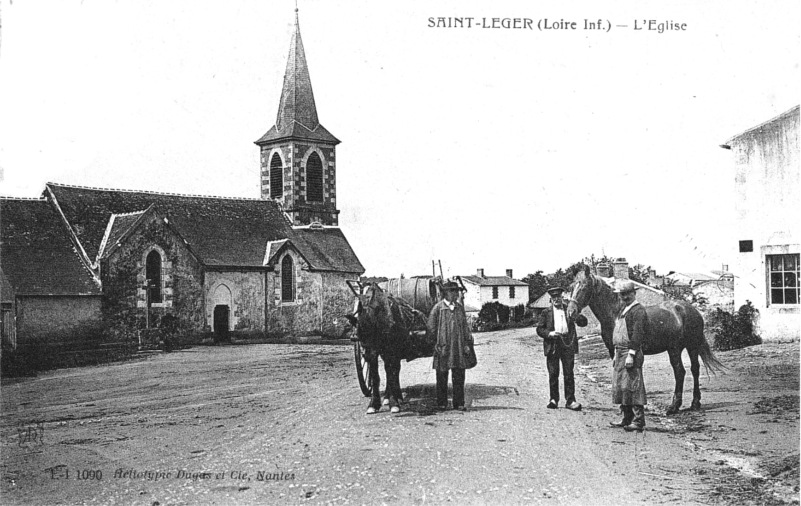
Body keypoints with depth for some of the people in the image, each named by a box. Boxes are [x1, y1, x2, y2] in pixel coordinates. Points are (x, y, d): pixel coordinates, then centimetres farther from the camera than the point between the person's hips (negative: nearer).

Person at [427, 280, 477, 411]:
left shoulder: (460, 307, 9)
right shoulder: (438, 308, -4)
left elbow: (465, 326, 13)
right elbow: (431, 327, -1)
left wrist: (467, 343, 5)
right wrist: (438, 343, -1)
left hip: (459, 347, 4)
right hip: (443, 347, -4)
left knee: (459, 376, 4)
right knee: (442, 377, 4)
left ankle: (459, 403, 10)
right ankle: (441, 403, 13)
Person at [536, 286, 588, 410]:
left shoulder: (569, 309, 11)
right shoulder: (546, 312, 11)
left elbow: (583, 323, 5)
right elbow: (539, 329, 6)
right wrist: (549, 333, -12)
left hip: (567, 344, 0)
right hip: (552, 345, 0)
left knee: (569, 374, -1)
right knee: (553, 374, 3)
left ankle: (570, 400, 2)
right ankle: (554, 399, 13)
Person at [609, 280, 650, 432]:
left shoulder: (638, 310, -10)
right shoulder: (624, 310, 19)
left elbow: (637, 334, -18)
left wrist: (631, 355, -23)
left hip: (631, 353, -10)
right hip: (620, 353, 10)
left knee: (632, 386, -10)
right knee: (620, 387, 12)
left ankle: (639, 421, -7)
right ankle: (627, 419, 20)